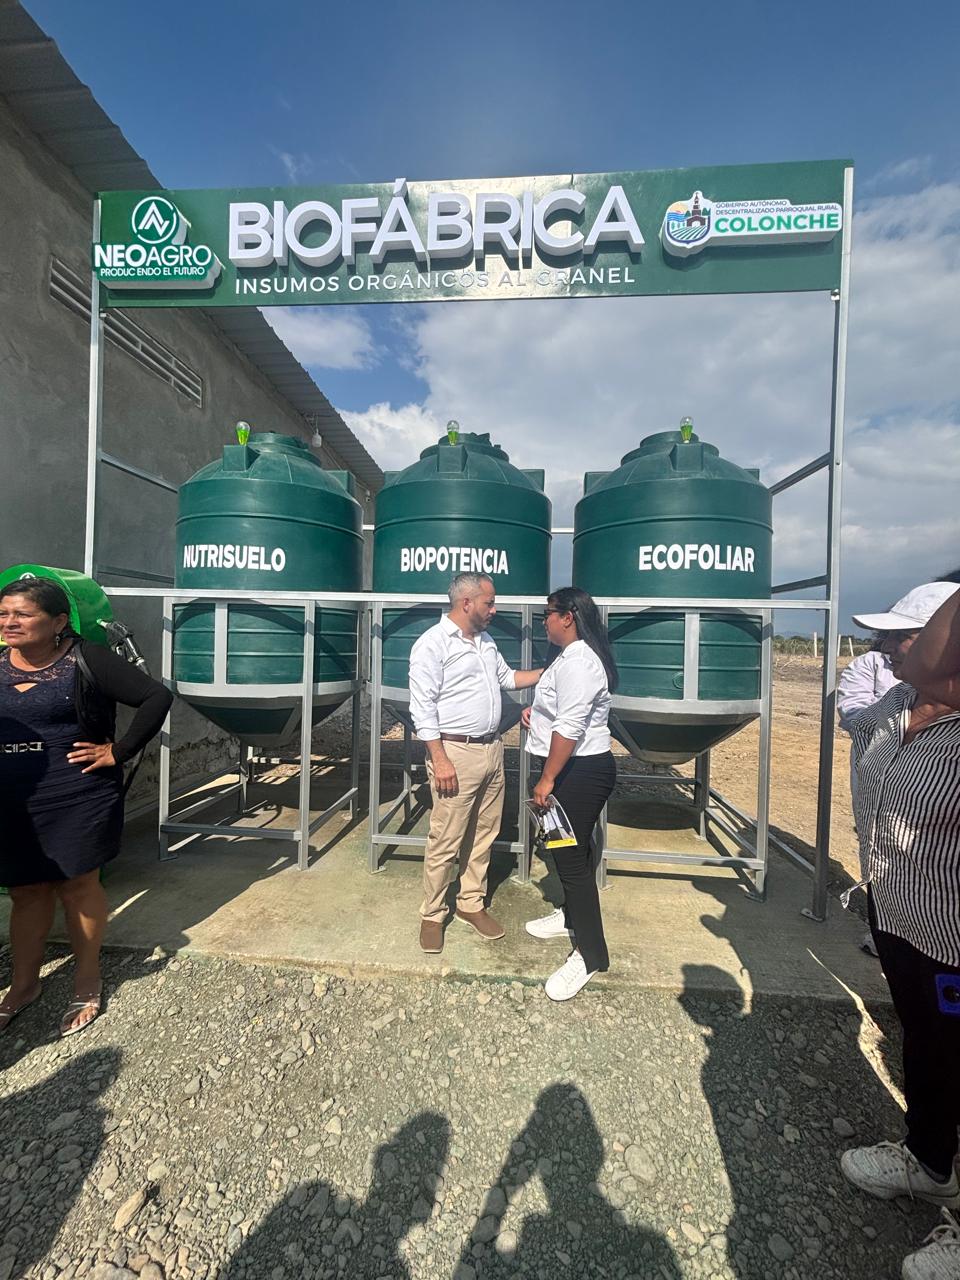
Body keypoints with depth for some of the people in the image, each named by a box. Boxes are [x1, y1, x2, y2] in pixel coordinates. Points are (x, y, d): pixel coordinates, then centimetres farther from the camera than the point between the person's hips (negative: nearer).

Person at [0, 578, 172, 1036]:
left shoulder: (87, 661, -12)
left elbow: (157, 697, -15)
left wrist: (119, 752, -15)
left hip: (78, 800, -4)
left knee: (78, 886, 9)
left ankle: (87, 981, 30)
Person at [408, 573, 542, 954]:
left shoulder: (486, 640, 11)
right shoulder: (432, 644, -13)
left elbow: (506, 677, 25)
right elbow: (422, 707, -16)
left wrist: (548, 673, 16)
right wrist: (440, 760, -19)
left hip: (492, 749, 8)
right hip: (456, 752, -8)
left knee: (483, 834, 16)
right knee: (445, 840, 3)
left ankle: (471, 904, 33)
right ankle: (432, 915, 22)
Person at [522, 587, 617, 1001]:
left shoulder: (578, 662, -21)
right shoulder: (572, 656, 13)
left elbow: (569, 728, -26)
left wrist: (547, 780, -22)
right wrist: (538, 711, 12)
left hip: (581, 773, -11)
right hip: (576, 769, 11)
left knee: (572, 857, -2)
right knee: (568, 851, 23)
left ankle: (590, 955, 13)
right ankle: (572, 916, 43)